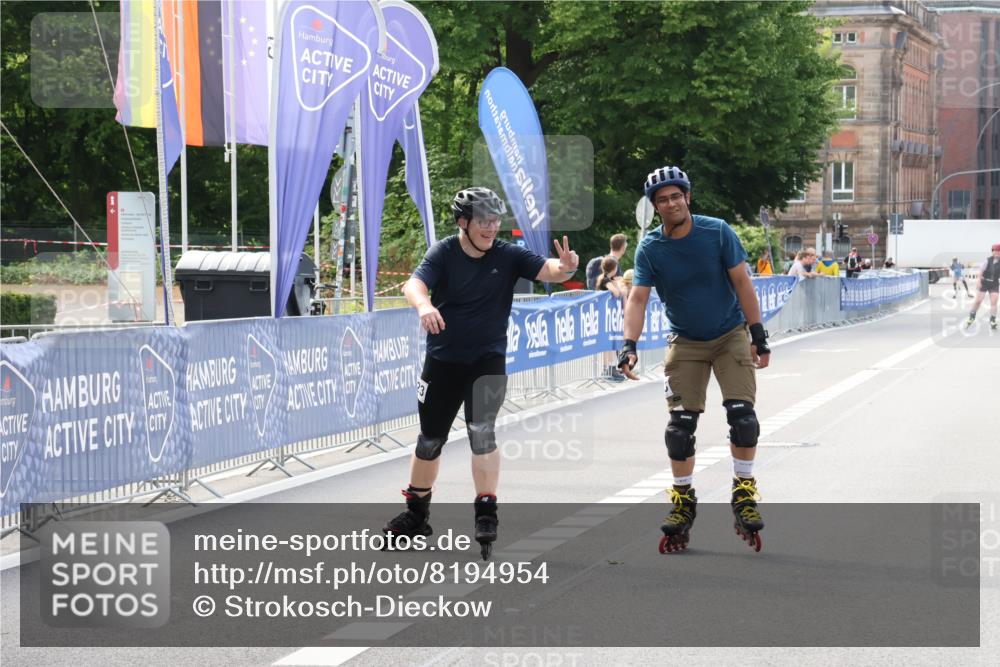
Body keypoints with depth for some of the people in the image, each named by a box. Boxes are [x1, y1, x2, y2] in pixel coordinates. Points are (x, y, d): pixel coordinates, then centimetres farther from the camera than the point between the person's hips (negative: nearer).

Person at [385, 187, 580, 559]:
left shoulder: (508, 256, -7)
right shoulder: (444, 253, -11)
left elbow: (546, 270, -19)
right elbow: (415, 284, -27)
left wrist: (565, 267, -43)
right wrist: (424, 305, -50)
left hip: (488, 359, 0)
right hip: (443, 359, 1)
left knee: (481, 430, -19)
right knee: (430, 439, 10)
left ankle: (486, 514, -13)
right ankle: (416, 514, 29)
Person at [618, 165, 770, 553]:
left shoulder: (717, 232, -13)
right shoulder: (650, 248, -11)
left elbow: (741, 283, -8)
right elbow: (638, 298, -16)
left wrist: (759, 336, -10)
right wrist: (629, 345, -31)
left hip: (730, 335, -1)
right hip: (685, 342, 1)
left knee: (742, 412, -16)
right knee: (680, 423, -5)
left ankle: (744, 493, -1)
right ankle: (683, 500, 11)